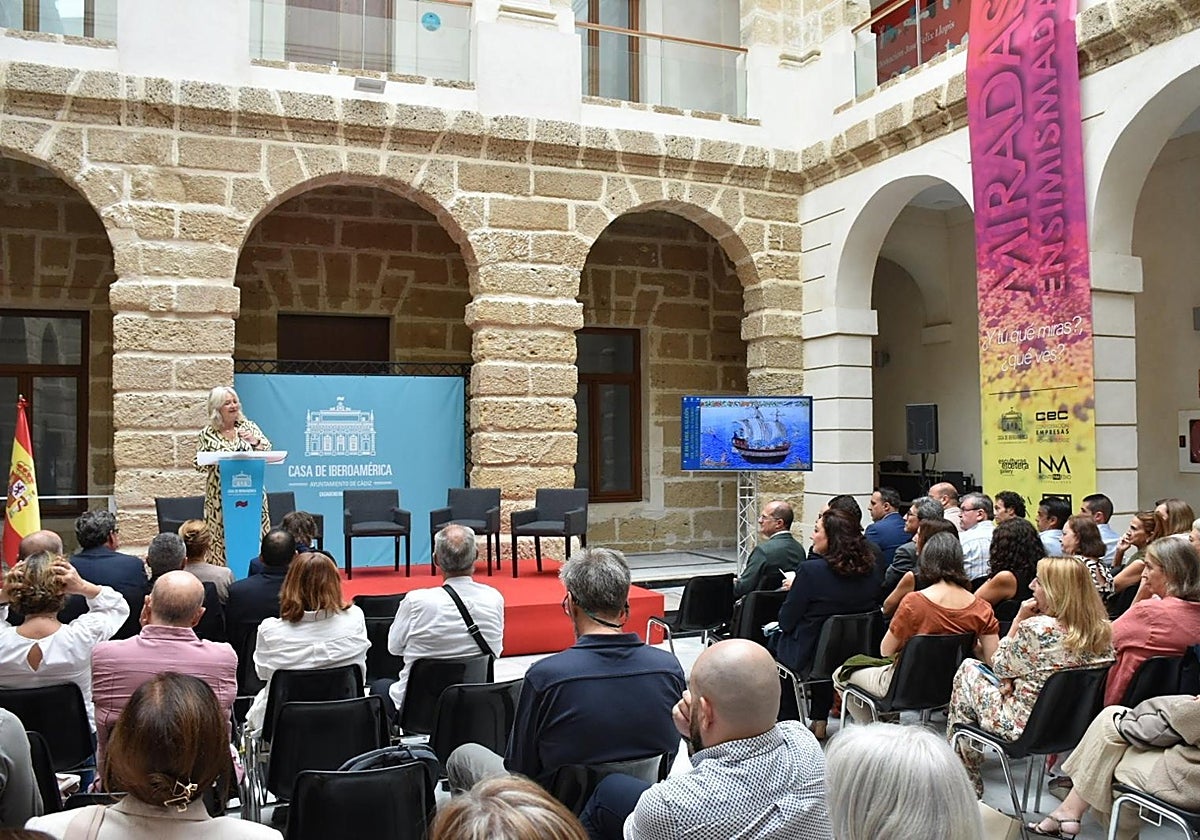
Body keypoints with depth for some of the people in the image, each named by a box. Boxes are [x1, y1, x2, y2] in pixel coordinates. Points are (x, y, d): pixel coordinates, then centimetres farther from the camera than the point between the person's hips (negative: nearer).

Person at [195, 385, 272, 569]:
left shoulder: (248, 426, 9)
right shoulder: (207, 434, 4)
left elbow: (267, 450, 6)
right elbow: (199, 464, 5)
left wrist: (255, 441, -13)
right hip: (221, 497, -1)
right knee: (222, 538, -3)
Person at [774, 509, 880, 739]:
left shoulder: (811, 571, -23)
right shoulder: (871, 571, -6)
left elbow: (786, 621, -16)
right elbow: (872, 610, 11)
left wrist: (794, 588, 3)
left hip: (809, 657, -5)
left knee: (776, 640, 23)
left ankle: (789, 722, 31)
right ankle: (820, 721, 34)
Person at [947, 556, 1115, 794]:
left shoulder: (1036, 628, -28)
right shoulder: (1102, 630, -7)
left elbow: (999, 666, -9)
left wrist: (1018, 620, -8)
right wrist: (1016, 680, 3)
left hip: (1026, 727, -7)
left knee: (968, 669, 15)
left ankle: (966, 779, 29)